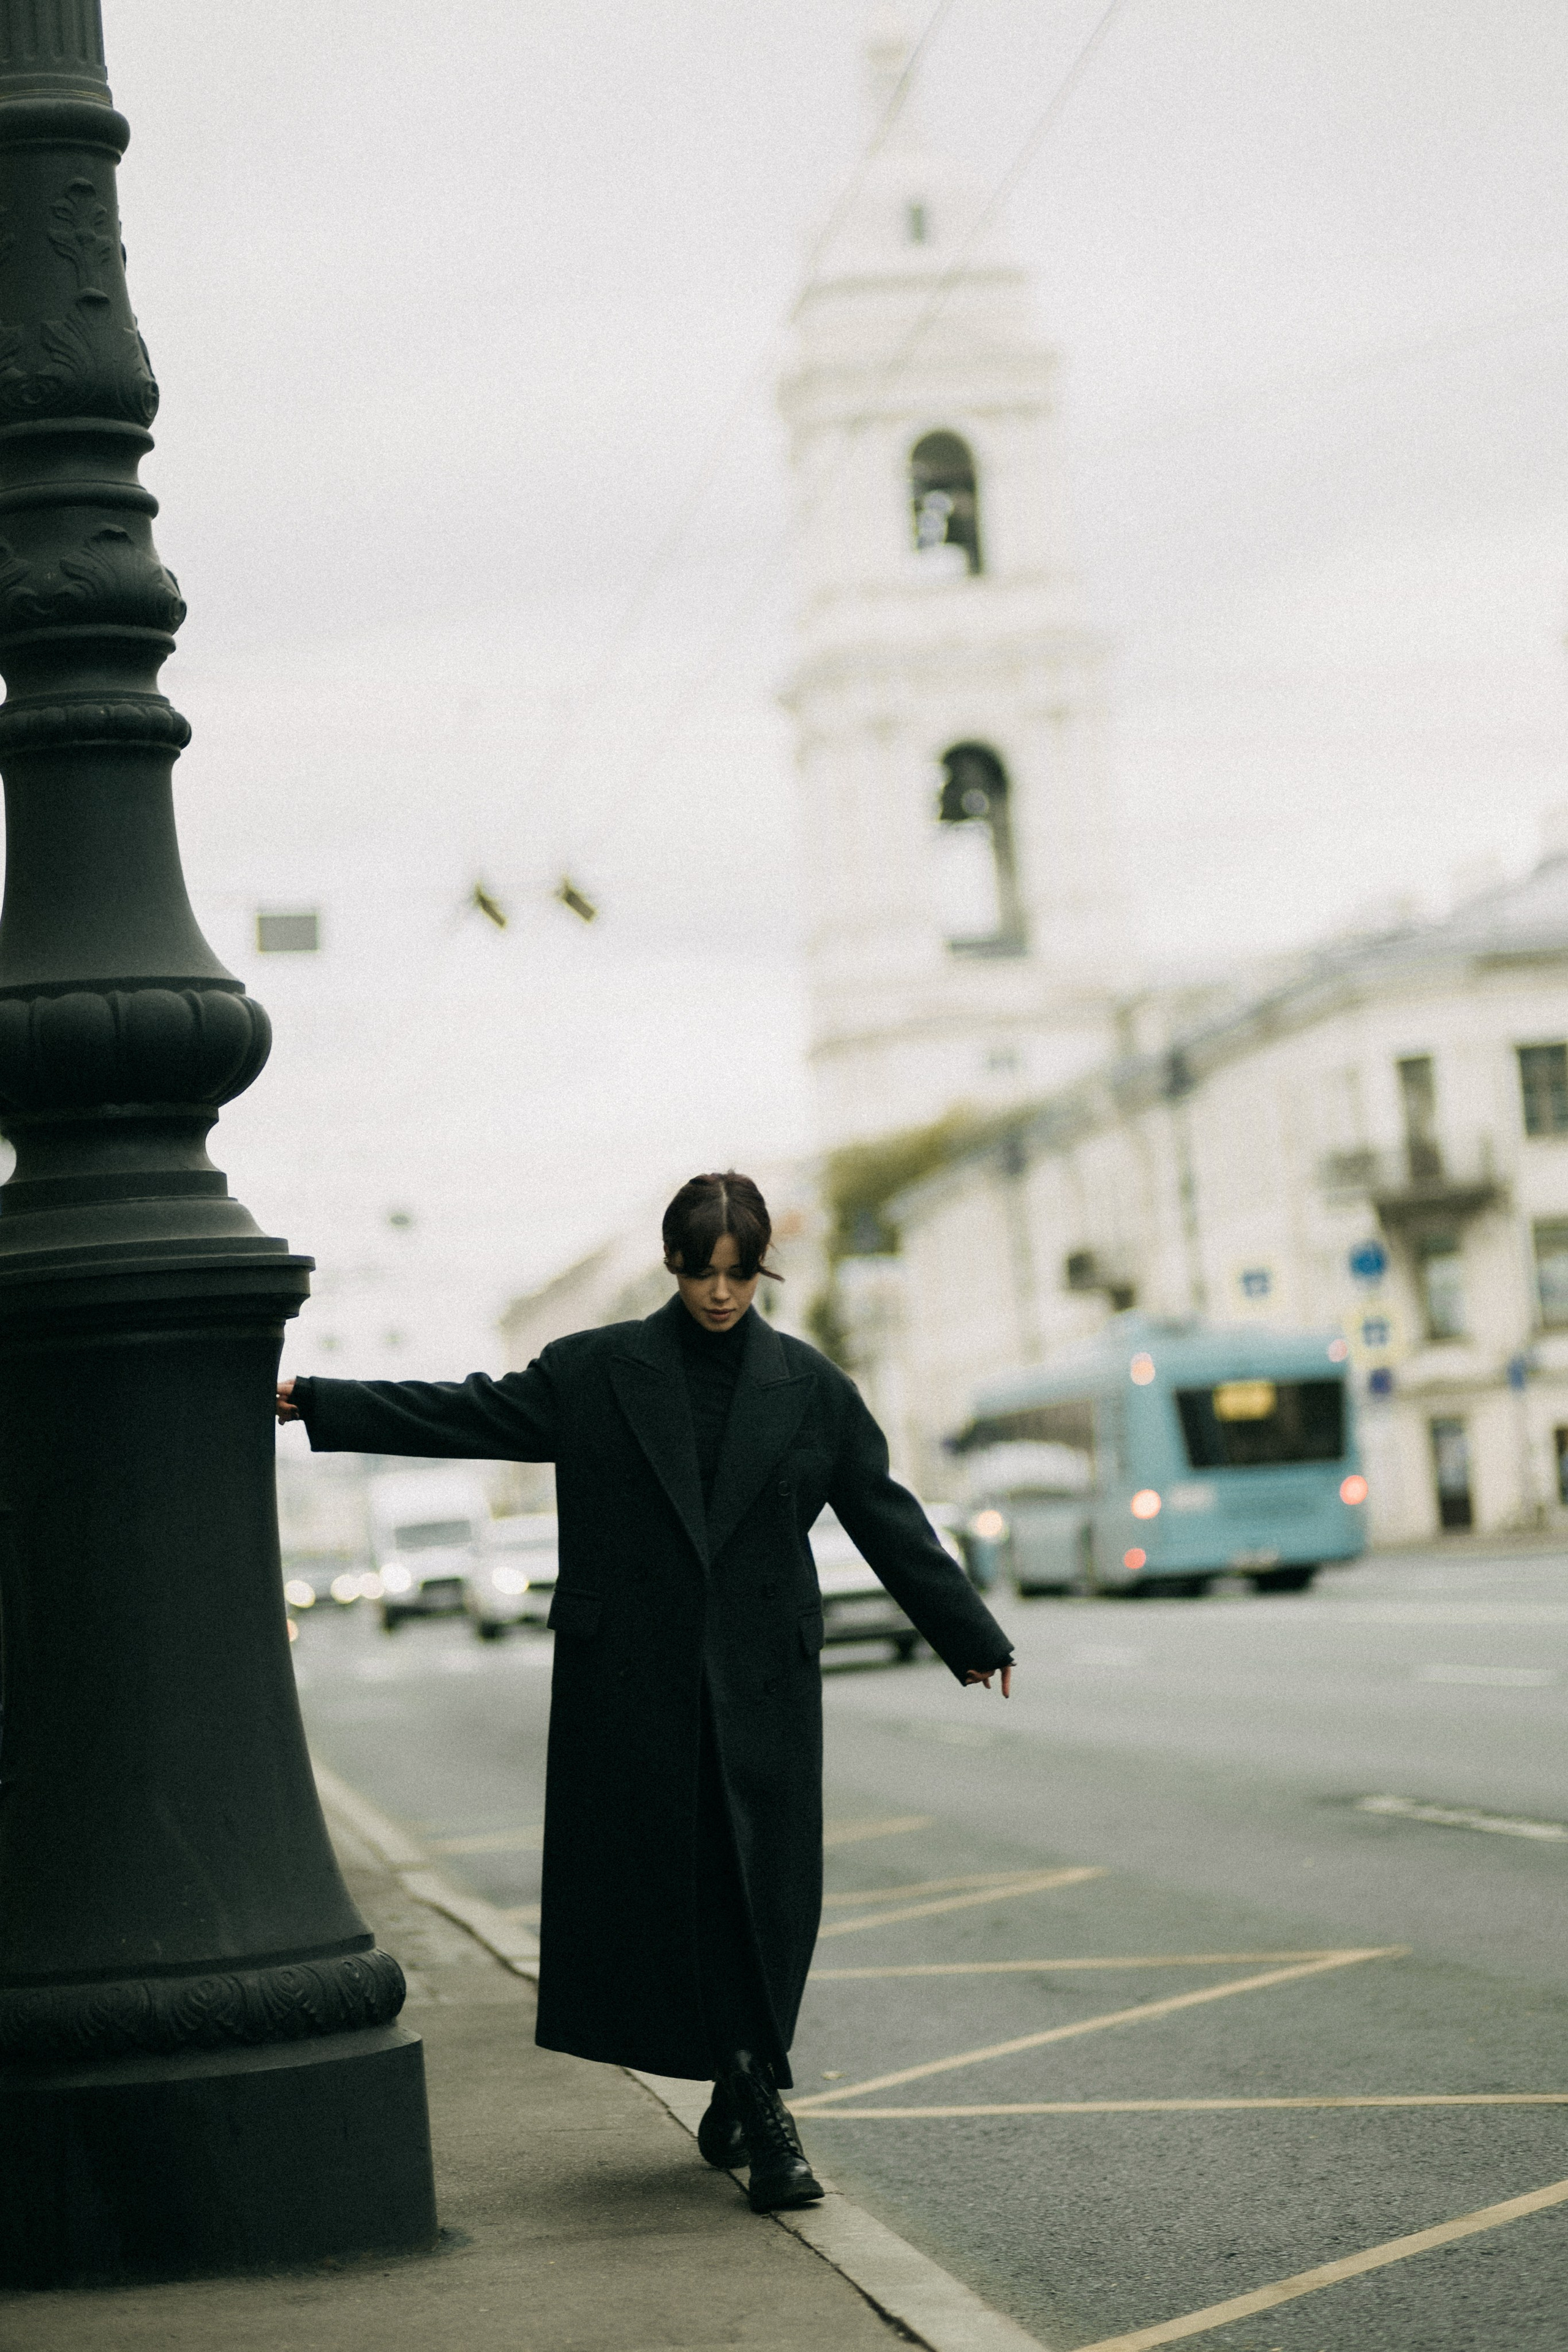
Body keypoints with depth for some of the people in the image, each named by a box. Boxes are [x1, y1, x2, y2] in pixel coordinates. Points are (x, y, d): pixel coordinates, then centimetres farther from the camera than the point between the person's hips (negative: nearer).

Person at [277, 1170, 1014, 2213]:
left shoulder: (808, 1385, 5)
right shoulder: (596, 1372, 3)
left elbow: (886, 1515, 10)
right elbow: (466, 1414, 2)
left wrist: (971, 1633, 12)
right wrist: (315, 1402, -4)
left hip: (762, 1683, 0)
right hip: (633, 1678, 0)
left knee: (764, 1887, -4)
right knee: (655, 1881, -2)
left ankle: (748, 2095, 8)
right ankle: (756, 2099, 6)